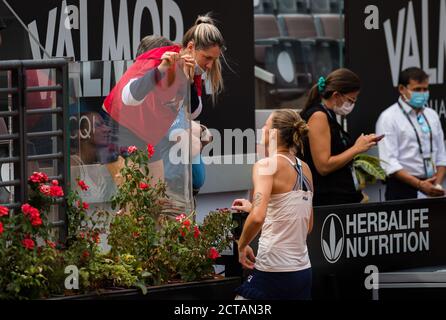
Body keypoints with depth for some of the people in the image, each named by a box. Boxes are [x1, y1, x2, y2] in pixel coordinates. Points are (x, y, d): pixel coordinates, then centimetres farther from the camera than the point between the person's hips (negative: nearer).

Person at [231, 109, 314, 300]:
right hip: (303, 272, 7)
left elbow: (257, 218, -25)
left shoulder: (267, 165, -10)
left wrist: (242, 245, -7)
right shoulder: (304, 169, 12)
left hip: (273, 272, -7)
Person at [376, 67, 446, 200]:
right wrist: (419, 184, -22)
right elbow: (389, 162, -14)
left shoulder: (432, 115, 13)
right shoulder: (388, 118, -6)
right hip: (403, 191, -5)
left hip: (430, 188, 5)